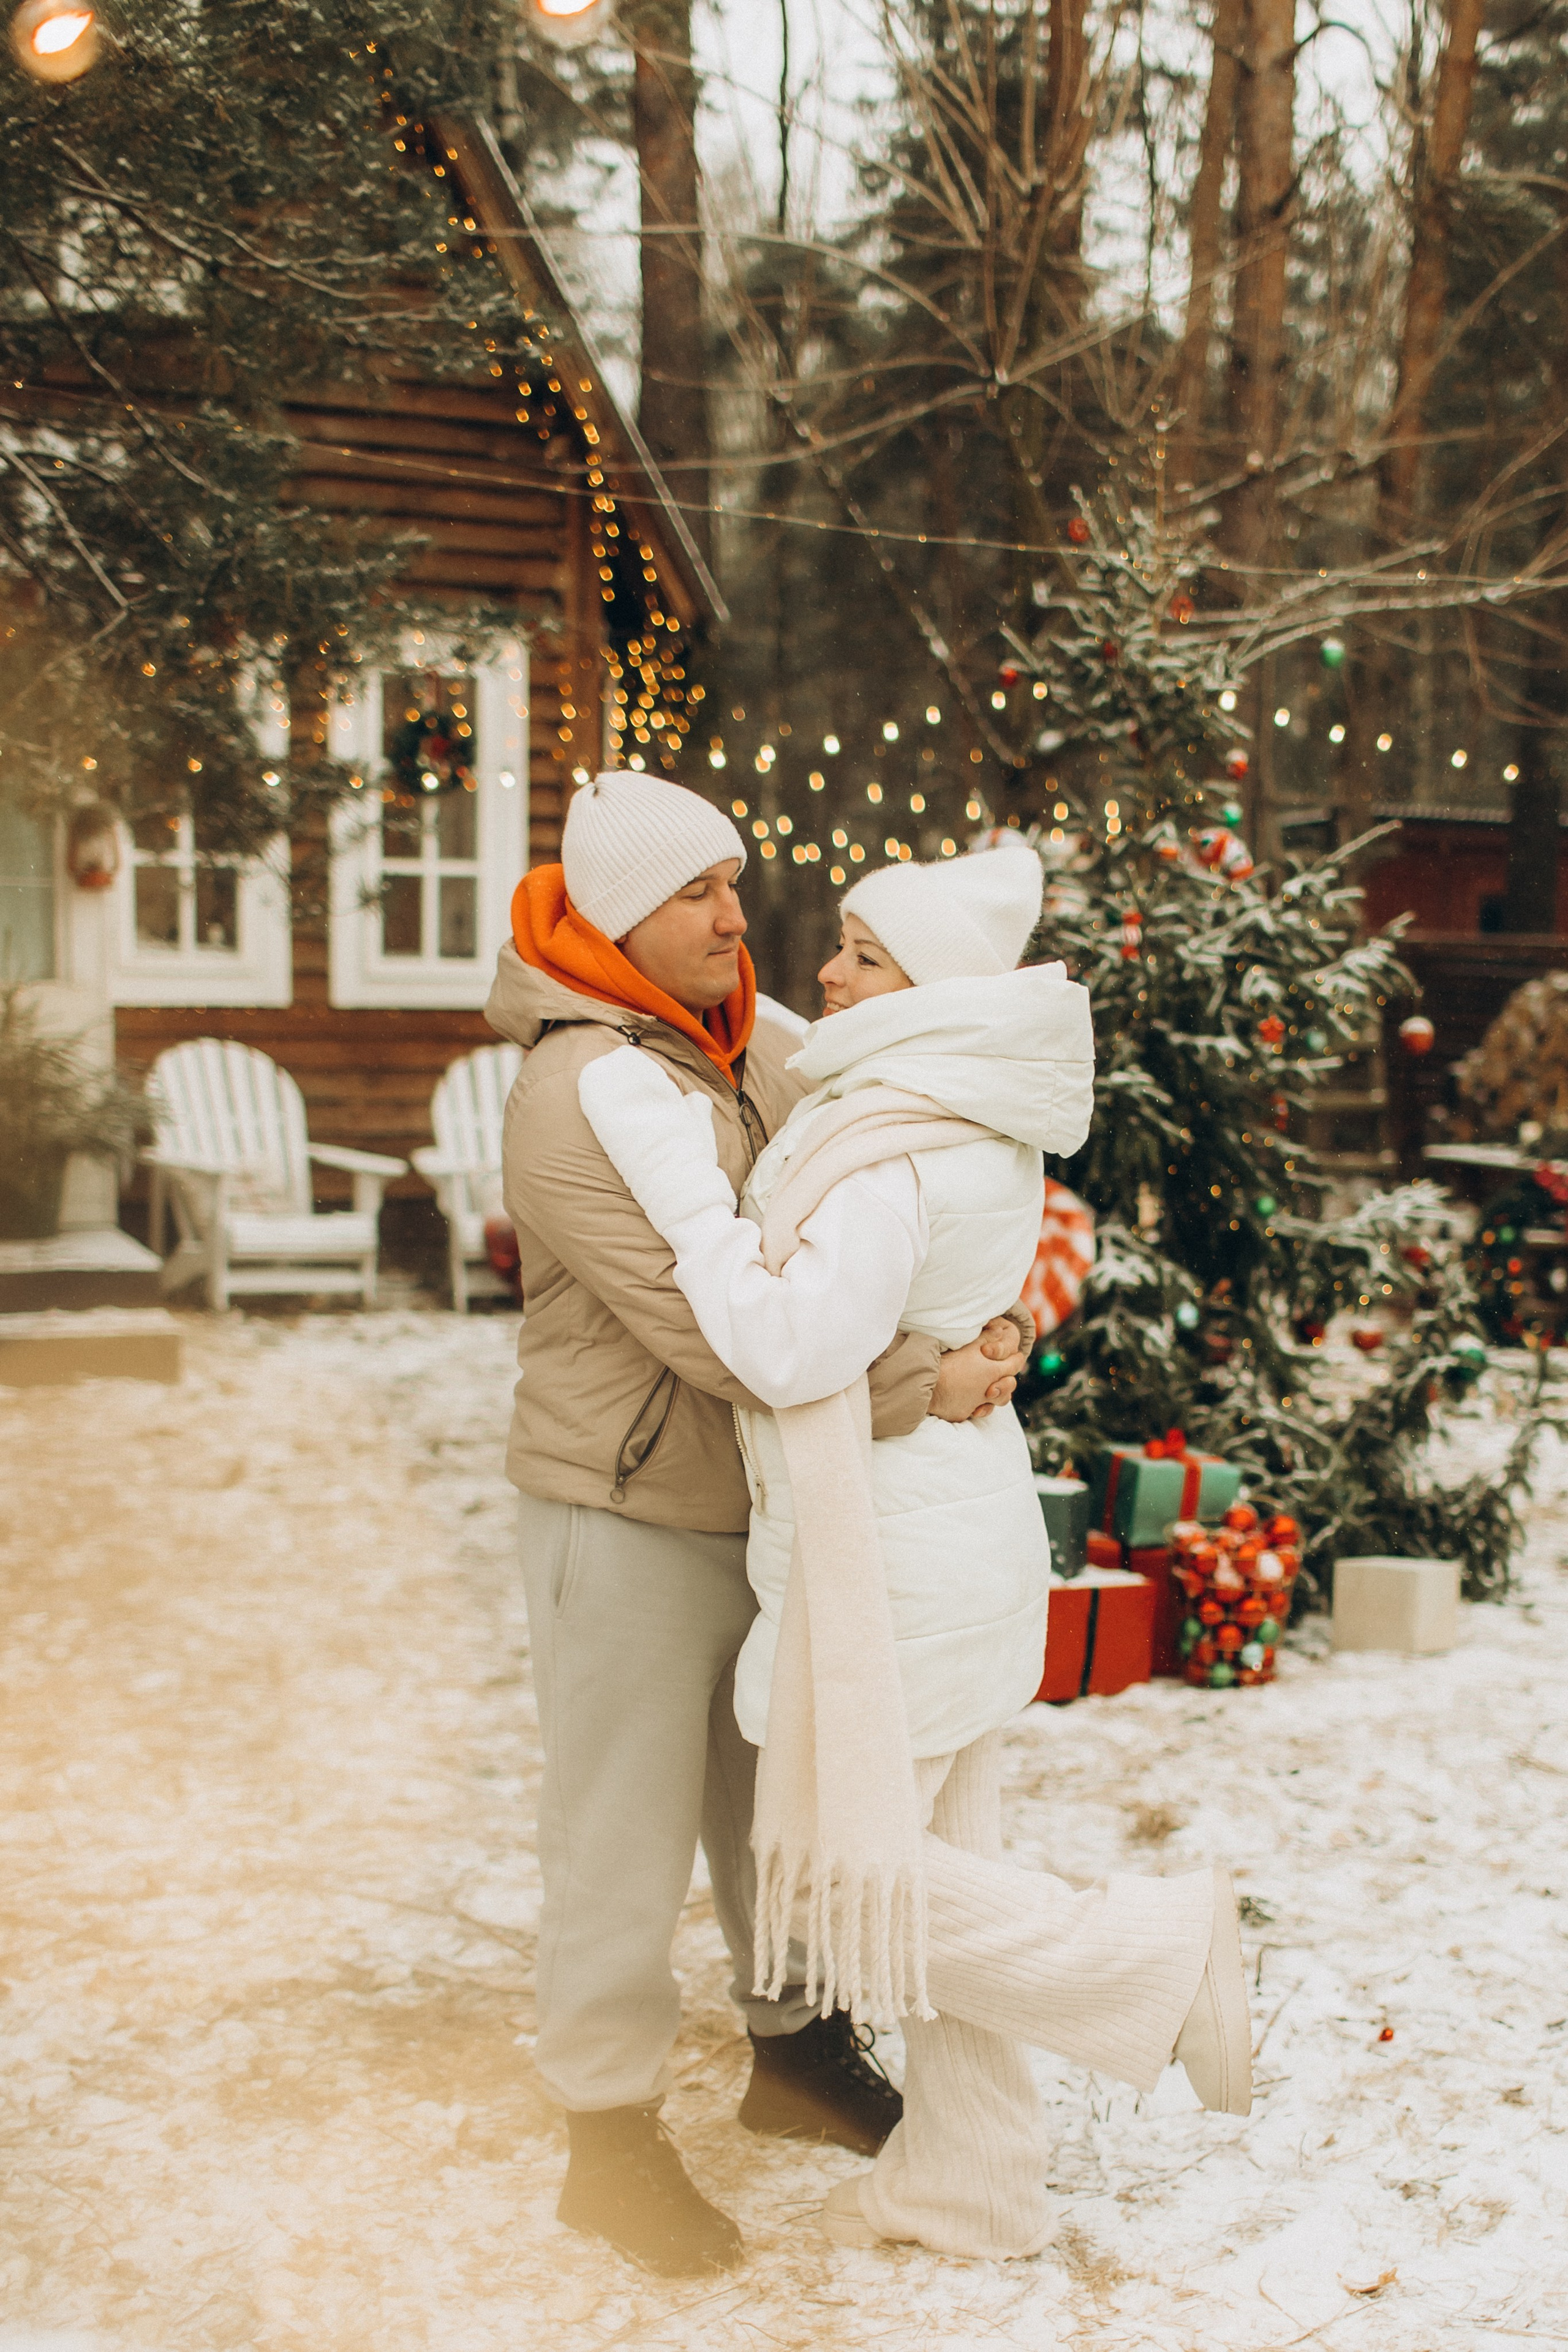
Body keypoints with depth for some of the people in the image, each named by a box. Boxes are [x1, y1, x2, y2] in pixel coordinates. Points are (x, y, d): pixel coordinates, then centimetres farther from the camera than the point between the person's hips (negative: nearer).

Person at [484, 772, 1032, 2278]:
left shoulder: (761, 1041, 2)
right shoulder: (577, 1098, -23)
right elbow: (711, 1326, -30)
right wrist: (920, 1386, -27)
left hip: (768, 1498, 8)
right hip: (626, 1518, -7)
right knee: (623, 1833, 8)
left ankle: (794, 2049, 45)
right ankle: (610, 2139, 27)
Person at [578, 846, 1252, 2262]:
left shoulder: (894, 1152, -23)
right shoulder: (972, 1121, 8)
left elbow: (790, 1345, -31)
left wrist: (673, 1164, -25)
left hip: (895, 1554, -10)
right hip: (957, 1528, 10)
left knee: (845, 1868, 4)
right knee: (942, 1859, 16)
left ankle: (1157, 1951, 9)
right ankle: (974, 2187, 29)